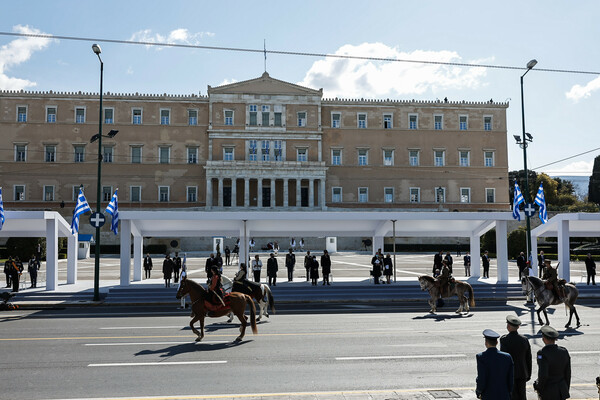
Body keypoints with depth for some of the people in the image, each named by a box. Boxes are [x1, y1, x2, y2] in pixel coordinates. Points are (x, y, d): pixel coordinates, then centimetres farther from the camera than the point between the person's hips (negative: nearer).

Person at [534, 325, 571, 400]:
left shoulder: (543, 353, -20)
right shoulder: (564, 351, -2)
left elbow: (543, 375, -23)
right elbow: (568, 373, 5)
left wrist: (538, 388, -6)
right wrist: (566, 389, 17)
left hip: (548, 392, -5)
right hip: (562, 391, 5)